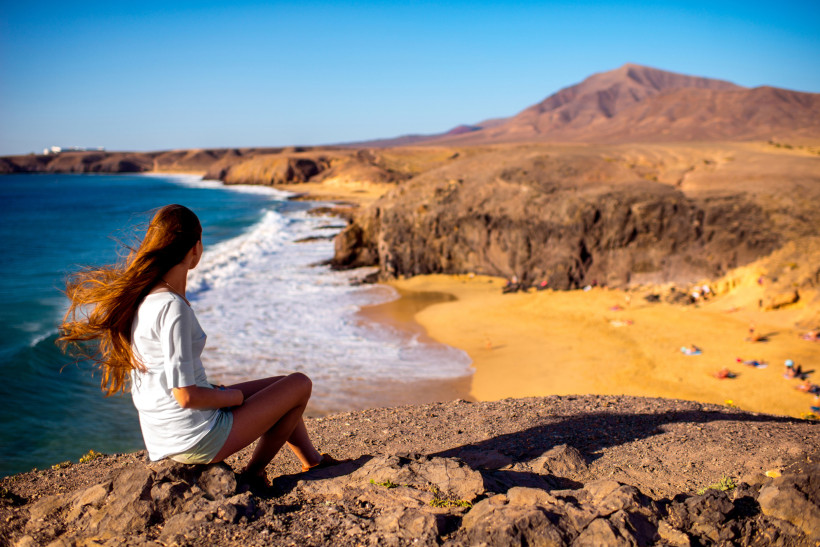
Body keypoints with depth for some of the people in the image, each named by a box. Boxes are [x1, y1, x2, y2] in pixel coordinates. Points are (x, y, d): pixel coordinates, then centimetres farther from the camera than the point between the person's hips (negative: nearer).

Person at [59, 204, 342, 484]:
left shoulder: (138, 295, 1)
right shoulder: (172, 307, -27)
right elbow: (185, 396, -24)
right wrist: (235, 396, -9)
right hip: (196, 439, -9)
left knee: (278, 386, 24)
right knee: (300, 384, 4)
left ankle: (312, 461, 38)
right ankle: (253, 471, 18)